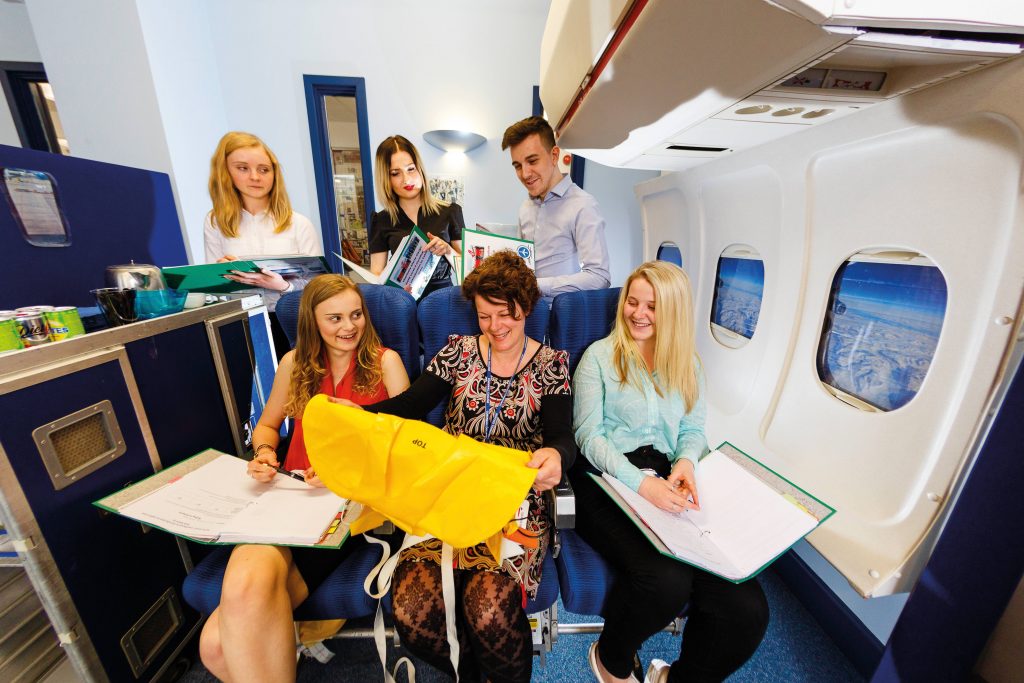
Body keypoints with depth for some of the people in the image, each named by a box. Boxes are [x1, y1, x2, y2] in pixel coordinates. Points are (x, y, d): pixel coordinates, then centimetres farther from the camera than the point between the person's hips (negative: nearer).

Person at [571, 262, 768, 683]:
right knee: (667, 580, -28)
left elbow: (693, 429, 14)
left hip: (667, 483, 4)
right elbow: (588, 435, -6)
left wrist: (686, 460, -10)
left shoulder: (687, 364, 15)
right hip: (608, 483, -4)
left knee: (747, 609, -16)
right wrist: (640, 483, -19)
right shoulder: (599, 356, 0)